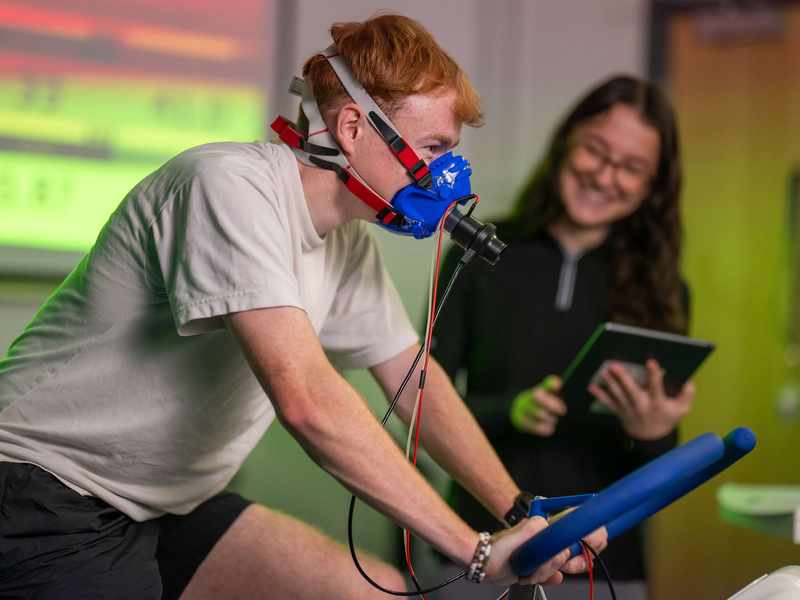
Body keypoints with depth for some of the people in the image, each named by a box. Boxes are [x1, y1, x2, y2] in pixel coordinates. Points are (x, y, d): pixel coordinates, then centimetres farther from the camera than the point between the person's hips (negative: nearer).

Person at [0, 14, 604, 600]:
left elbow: (416, 382, 14)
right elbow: (308, 402, -32)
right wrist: (478, 550, -31)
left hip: (163, 509, 8)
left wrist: (524, 514, 3)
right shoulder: (231, 183, -23)